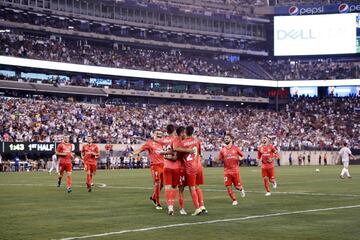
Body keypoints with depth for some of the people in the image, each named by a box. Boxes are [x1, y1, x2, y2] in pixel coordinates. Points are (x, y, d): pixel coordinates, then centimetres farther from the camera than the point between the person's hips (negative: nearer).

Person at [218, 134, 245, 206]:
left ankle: (241, 189, 37)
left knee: (237, 186, 0)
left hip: (235, 170, -1)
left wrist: (240, 158, -11)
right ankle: (234, 200, 9)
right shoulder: (222, 150, 5)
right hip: (227, 171, 1)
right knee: (228, 187, -6)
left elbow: (242, 156, 10)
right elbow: (220, 160, 11)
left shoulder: (236, 148, 1)